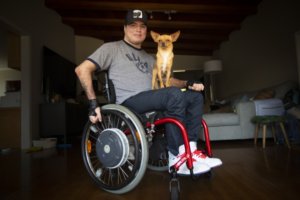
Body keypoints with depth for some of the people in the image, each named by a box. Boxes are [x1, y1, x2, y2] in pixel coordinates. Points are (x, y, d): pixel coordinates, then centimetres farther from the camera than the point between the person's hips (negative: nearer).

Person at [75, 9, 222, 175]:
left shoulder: (149, 58, 29)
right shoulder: (112, 48, 9)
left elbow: (166, 80, 23)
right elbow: (82, 69, -2)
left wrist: (188, 83, 2)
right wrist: (93, 103, -14)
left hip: (152, 102, 7)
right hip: (129, 102, -7)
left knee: (196, 96, -5)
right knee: (174, 94, -29)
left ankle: (190, 150, -14)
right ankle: (176, 157, -20)